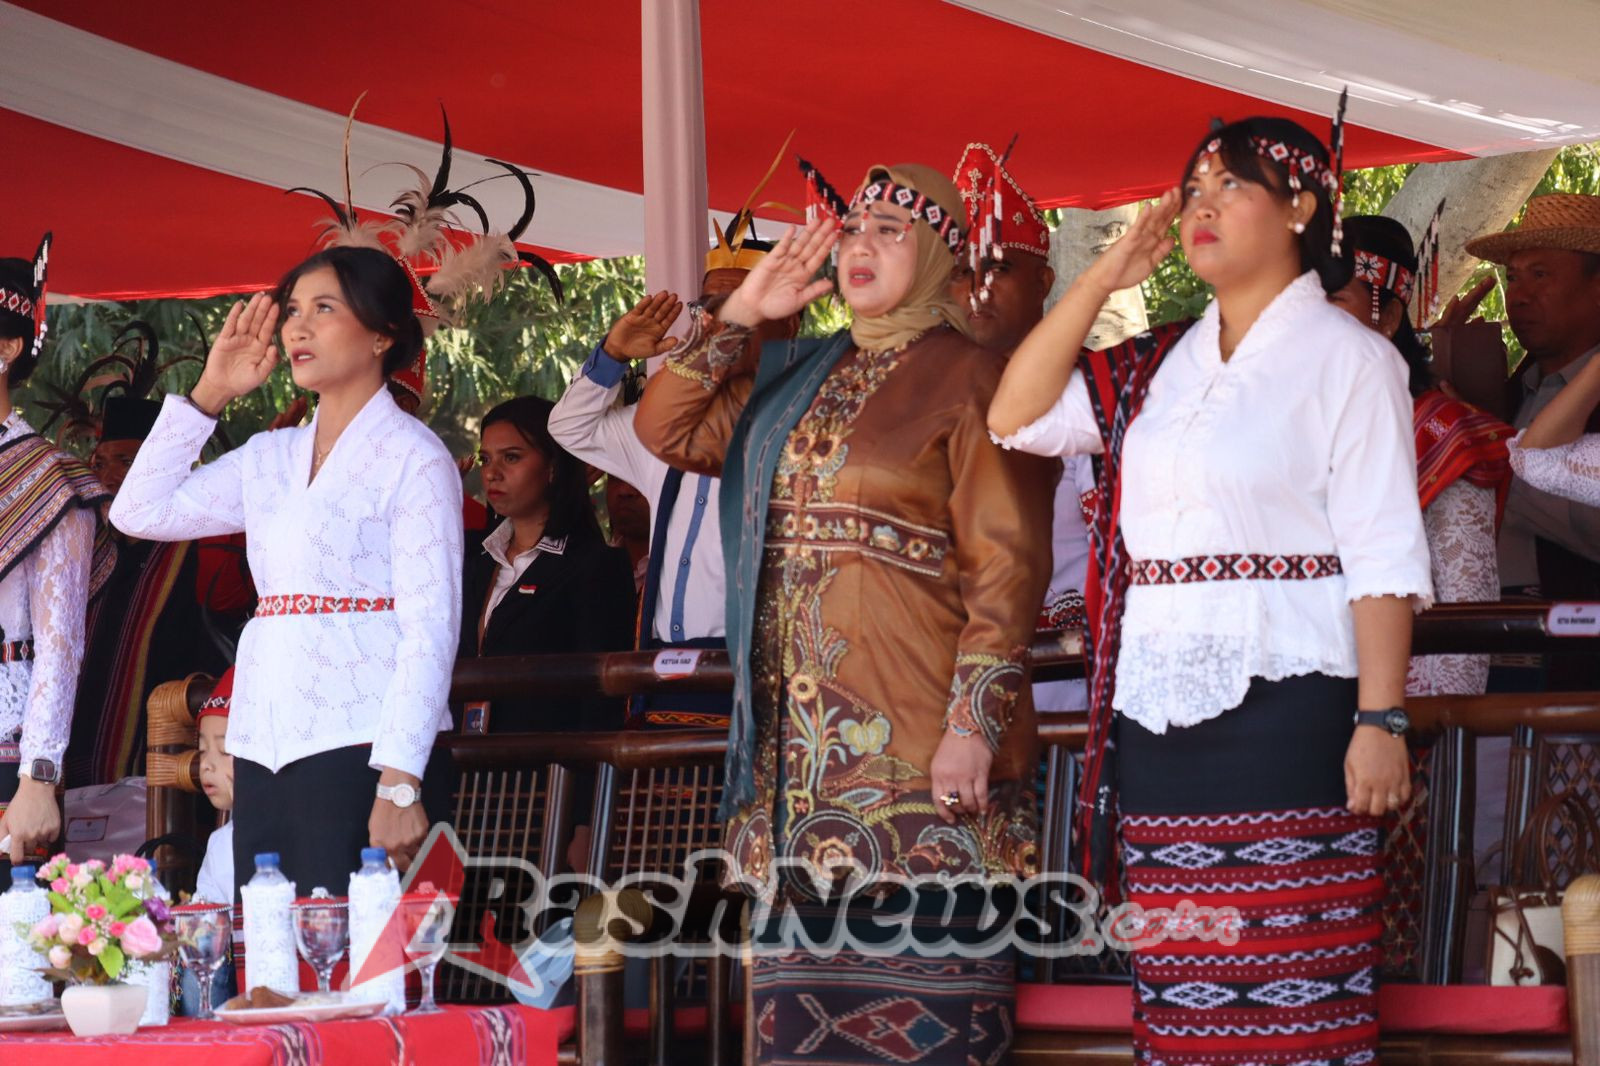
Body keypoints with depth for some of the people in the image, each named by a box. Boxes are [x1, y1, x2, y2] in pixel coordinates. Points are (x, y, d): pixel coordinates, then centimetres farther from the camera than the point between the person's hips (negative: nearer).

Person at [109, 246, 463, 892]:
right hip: (267, 752, 6)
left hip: (364, 750, -6)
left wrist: (400, 784, -18)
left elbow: (430, 626, -9)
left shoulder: (412, 456, -2)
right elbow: (139, 512, 18)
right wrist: (208, 394, 14)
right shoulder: (269, 459, 17)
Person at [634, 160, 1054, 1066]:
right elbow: (667, 427, 21)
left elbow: (1007, 566, -9)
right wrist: (739, 314, 12)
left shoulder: (968, 380, -3)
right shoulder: (798, 377, 18)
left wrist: (975, 723, -16)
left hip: (914, 751, -7)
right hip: (799, 746, 7)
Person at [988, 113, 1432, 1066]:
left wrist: (1381, 720, -15)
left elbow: (1383, 556, -6)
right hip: (1159, 713, 6)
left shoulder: (1347, 358, 0)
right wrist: (1104, 278, 8)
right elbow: (1017, 418, 13)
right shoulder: (1160, 368, 18)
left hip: (1285, 706, -6)